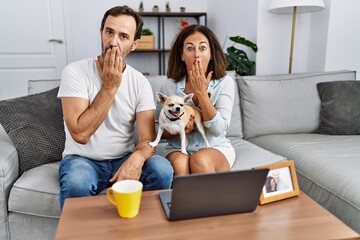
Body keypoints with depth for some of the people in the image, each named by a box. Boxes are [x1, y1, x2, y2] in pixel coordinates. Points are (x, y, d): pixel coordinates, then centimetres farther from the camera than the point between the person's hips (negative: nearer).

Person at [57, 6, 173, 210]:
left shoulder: (140, 82, -3)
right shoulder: (75, 72, -11)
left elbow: (147, 138, -9)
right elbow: (80, 134, -20)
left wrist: (136, 158, -33)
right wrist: (109, 87, -19)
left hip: (124, 159, 3)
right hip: (82, 159, -2)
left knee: (163, 170, -26)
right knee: (76, 183, -36)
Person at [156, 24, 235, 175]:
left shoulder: (224, 83, -8)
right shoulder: (169, 86, -5)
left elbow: (219, 129, -16)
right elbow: (162, 132, 4)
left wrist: (201, 92, -22)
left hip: (216, 148, 0)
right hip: (178, 149, 1)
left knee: (200, 159, -33)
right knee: (180, 163, -33)